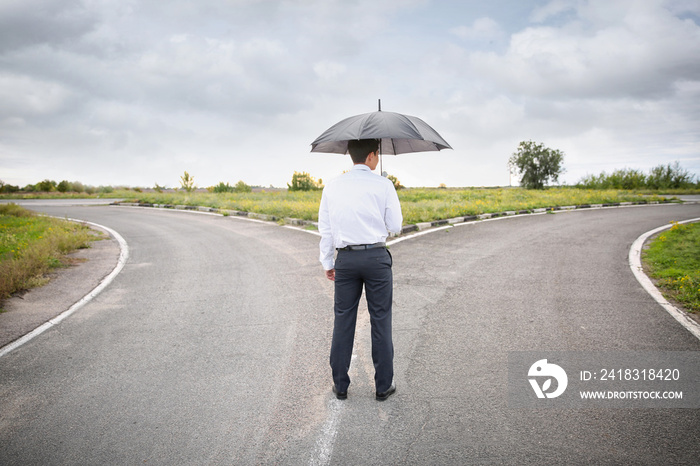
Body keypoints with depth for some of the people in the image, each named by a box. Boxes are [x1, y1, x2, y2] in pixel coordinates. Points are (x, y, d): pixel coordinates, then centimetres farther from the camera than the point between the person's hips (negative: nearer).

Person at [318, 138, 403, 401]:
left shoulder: (332, 187, 6)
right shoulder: (383, 185, -4)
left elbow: (325, 229, 8)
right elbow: (395, 227, -2)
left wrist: (327, 262, 16)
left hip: (345, 258, 3)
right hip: (376, 256, -3)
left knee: (343, 321, 10)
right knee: (380, 321, 7)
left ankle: (340, 385, 19)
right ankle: (383, 385, 16)